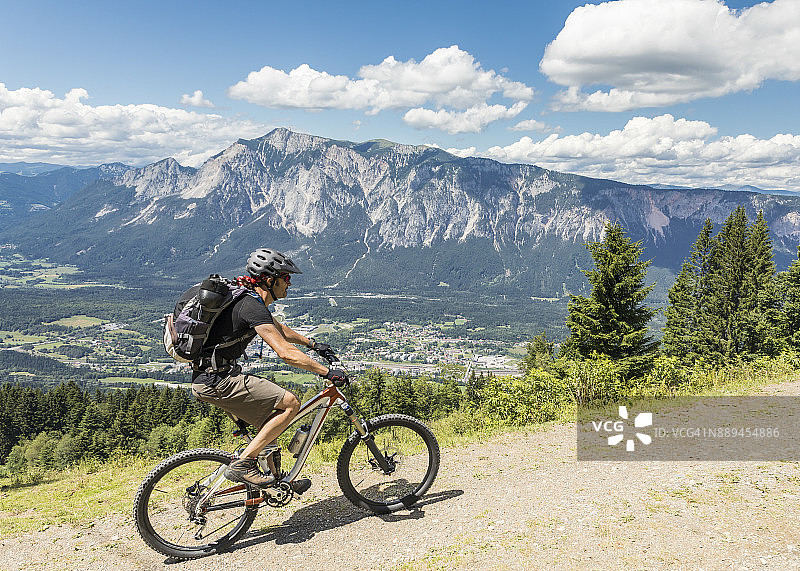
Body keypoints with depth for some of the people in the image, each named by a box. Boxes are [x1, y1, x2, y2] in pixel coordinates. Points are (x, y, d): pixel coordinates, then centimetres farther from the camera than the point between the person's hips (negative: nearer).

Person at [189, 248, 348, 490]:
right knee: (290, 404, -11)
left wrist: (312, 343, 34)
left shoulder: (249, 299, 12)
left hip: (208, 377, 10)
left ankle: (275, 478, 27)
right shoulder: (252, 307, -19)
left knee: (269, 416, 18)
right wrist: (327, 372, -21)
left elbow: (279, 328, 30)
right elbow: (286, 353, -26)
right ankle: (242, 465, -8)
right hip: (217, 381, -10)